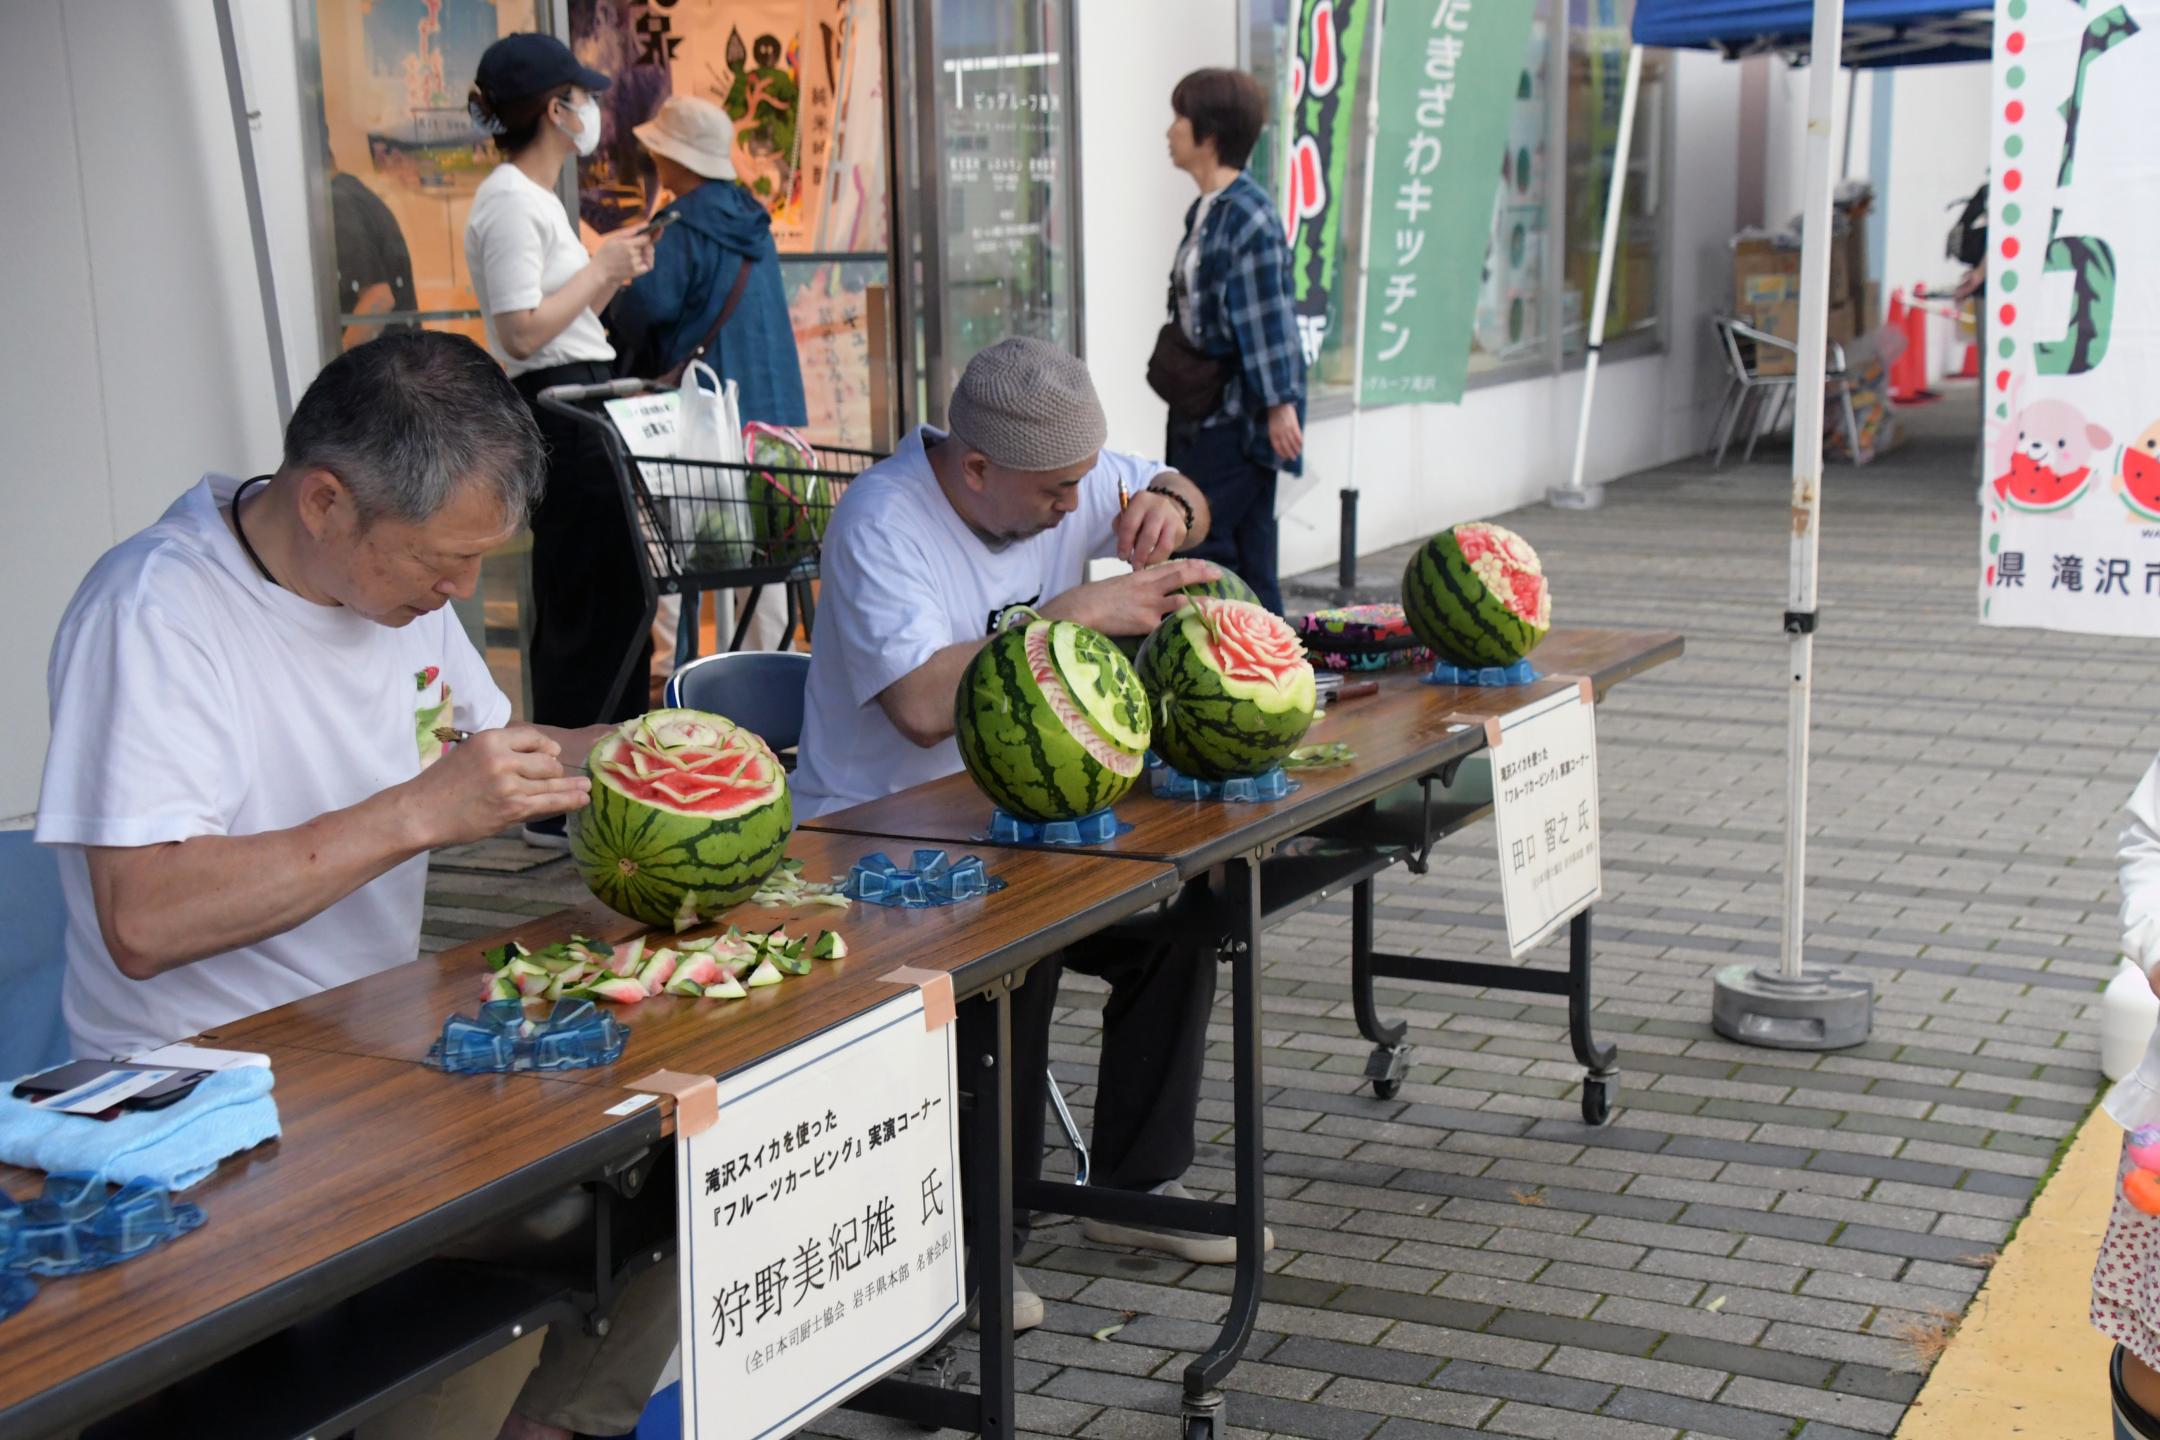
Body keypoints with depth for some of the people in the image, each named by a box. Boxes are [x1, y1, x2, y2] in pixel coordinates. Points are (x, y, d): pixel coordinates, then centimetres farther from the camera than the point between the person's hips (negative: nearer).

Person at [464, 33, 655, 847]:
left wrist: (615, 275, 11)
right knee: (587, 613, -7)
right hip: (557, 409, -11)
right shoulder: (510, 204, -13)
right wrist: (599, 266, -11)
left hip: (581, 410, 11)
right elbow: (523, 330, -21)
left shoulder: (534, 198, 19)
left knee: (613, 604, 14)